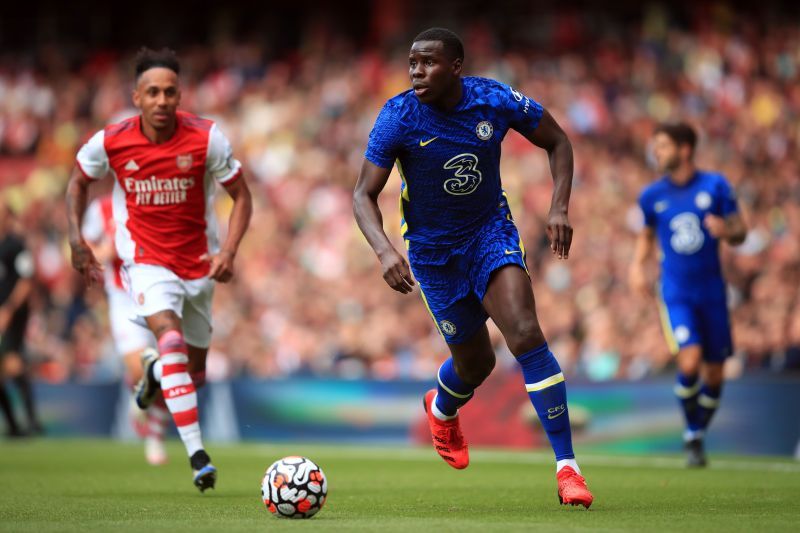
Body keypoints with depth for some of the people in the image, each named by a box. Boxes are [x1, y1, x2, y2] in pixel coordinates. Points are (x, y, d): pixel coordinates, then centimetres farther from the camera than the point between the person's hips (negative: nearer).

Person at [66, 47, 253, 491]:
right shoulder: (110, 142, -12)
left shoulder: (206, 138, -14)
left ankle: (155, 373, 52)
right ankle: (197, 455, -32)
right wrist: (76, 240, 0)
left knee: (193, 373, 13)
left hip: (198, 264, 2)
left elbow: (241, 196, -4)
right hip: (146, 261, -2)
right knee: (171, 339, -29)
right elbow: (78, 181, 10)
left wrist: (228, 251, -18)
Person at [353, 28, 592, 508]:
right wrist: (385, 250, -33)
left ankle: (567, 467, -17)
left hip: (492, 231, 0)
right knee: (476, 364, 9)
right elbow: (365, 195, -14)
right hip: (433, 249, 0)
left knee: (526, 335, -21)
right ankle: (442, 410, 49)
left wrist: (560, 208, -12)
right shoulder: (398, 117, -18)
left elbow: (558, 142, 1)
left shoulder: (496, 100, -15)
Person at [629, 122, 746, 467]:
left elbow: (740, 232, 3)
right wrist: (637, 265, 0)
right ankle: (691, 436, 1)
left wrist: (727, 230, -20)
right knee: (690, 363, -20)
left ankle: (698, 434, 28)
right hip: (675, 292, -1)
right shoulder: (652, 195, 3)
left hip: (711, 292, 1)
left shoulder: (716, 186, -2)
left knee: (714, 374, 4)